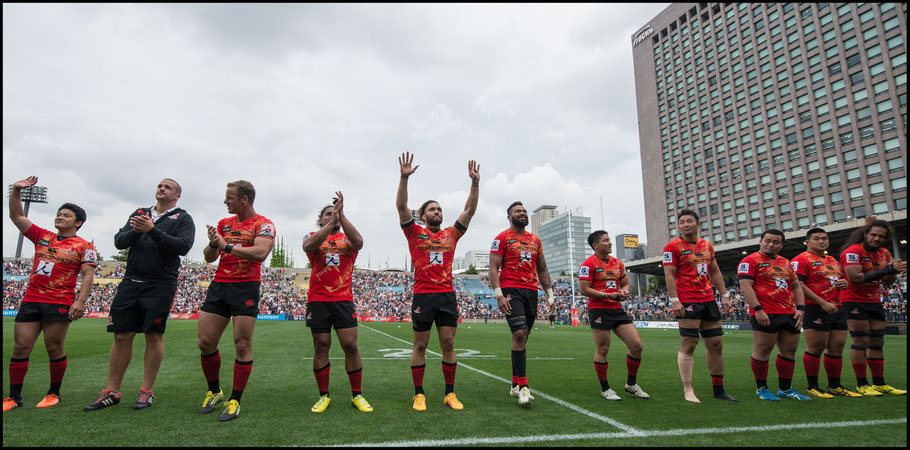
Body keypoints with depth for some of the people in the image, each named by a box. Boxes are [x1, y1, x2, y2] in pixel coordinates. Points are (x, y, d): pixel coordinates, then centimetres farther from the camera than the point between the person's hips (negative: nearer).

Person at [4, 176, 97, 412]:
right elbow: (16, 216, 14)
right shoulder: (42, 236, 16)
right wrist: (16, 191, 0)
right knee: (20, 348, 4)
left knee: (54, 350, 0)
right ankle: (14, 397, 15)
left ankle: (54, 393, 15)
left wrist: (81, 302, -18)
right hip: (30, 301, 5)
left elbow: (88, 276, -7)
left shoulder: (83, 246, 0)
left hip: (59, 304, -5)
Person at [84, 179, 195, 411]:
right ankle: (112, 392, 16)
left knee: (154, 335, -1)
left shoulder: (182, 219, 4)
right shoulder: (139, 213, 19)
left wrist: (153, 231, -18)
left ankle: (147, 391, 10)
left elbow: (183, 246, -13)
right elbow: (118, 241, 10)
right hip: (131, 281, 4)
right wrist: (134, 232, -10)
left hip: (160, 284, -4)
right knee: (122, 335, 6)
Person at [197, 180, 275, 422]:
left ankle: (235, 401, 10)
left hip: (246, 287, -6)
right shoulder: (224, 223, 16)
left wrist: (227, 246, -16)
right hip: (218, 285, 6)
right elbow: (208, 257, 16)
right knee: (205, 342, 5)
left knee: (242, 346, -3)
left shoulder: (263, 225, -3)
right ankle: (214, 391, 26)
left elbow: (260, 253, -21)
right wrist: (213, 244, -5)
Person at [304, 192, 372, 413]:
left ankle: (357, 395, 9)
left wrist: (341, 215, -16)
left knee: (350, 345, -3)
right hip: (318, 300, 0)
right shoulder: (313, 236, 11)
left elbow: (358, 242, -13)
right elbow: (308, 246, -13)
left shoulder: (347, 238, 11)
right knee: (321, 346, 3)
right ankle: (323, 395, 16)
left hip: (344, 299, 0)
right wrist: (331, 222, -17)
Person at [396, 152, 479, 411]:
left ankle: (450, 393, 16)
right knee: (420, 346, 5)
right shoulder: (415, 233, 5)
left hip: (447, 296, 3)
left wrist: (475, 182, 2)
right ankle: (419, 394, 15)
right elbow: (401, 206, -6)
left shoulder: (451, 234, 13)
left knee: (448, 344, 6)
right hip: (423, 295, -3)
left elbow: (470, 209, 11)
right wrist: (404, 177, -16)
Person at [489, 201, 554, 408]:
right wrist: (499, 294, -16)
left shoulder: (535, 240, 18)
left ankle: (515, 385, 19)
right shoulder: (502, 238, 0)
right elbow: (493, 268, -5)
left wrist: (550, 294, 14)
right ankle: (523, 387, -13)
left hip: (531, 292, 6)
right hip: (511, 290, -6)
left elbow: (542, 270, 22)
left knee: (522, 337, 9)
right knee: (519, 334, -17)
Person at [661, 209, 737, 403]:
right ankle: (688, 390, 0)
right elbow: (669, 275, -10)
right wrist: (675, 301, -18)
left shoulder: (707, 246, 15)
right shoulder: (673, 247, -5)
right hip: (687, 302, -7)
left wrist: (724, 295, 14)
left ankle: (719, 389, 21)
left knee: (716, 344, 10)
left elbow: (715, 272, 20)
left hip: (709, 300, 7)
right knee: (688, 345, -6)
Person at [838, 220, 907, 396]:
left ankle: (879, 383, 19)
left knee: (877, 342, 11)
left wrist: (894, 271, -9)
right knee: (860, 342, -5)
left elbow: (887, 282, 13)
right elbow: (855, 278, -25)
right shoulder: (853, 251, -15)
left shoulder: (884, 253, 11)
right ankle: (862, 385, 2)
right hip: (854, 301, -8)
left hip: (874, 301, 8)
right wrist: (887, 269, -25)